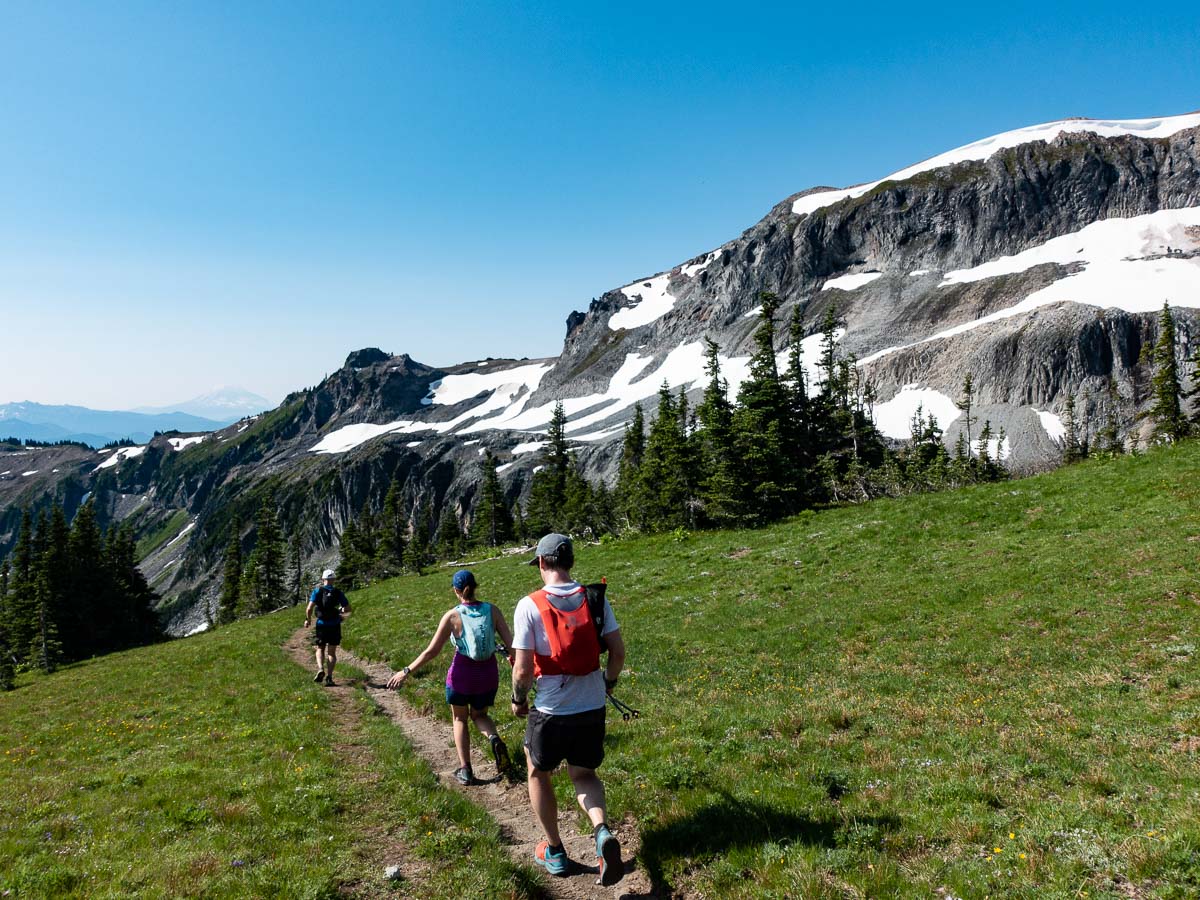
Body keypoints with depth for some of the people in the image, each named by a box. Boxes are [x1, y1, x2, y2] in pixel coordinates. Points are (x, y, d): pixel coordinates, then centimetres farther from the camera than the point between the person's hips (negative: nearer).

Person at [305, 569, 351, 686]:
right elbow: (348, 609, 2)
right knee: (331, 652, 8)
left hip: (321, 624, 0)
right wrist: (341, 612, 23)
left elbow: (309, 608, -11)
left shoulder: (317, 591, -2)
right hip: (335, 625, 0)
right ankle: (329, 677, -1)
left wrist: (308, 619, 6)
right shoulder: (338, 593, 1)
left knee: (320, 649, 17)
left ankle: (320, 669, -7)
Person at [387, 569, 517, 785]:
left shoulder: (452, 616, -13)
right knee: (479, 715, 26)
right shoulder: (492, 611, -8)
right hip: (488, 674, 2)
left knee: (460, 719, 22)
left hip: (462, 673, -2)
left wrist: (406, 672, -3)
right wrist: (515, 662, 11)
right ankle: (495, 739, -7)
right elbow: (511, 642, -10)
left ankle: (465, 770, 16)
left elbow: (432, 651, -12)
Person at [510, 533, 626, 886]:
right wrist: (609, 682, 18)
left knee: (538, 774, 23)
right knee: (584, 775, 22)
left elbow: (522, 670, -15)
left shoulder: (530, 605, -14)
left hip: (551, 710, -3)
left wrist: (518, 700, 4)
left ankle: (554, 852, 32)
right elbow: (618, 651, -1)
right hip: (593, 707, 3)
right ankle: (603, 832, -5)